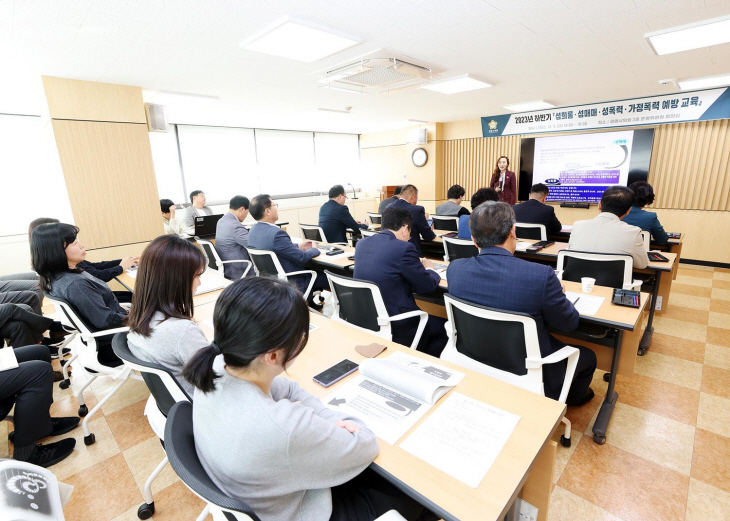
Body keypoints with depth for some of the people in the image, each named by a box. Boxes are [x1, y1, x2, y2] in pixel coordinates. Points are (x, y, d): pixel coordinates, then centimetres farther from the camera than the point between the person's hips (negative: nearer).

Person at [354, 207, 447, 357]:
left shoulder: (361, 244, 3)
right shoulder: (404, 248, -18)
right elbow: (428, 286, -9)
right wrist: (429, 269, 13)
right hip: (395, 328, -8)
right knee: (444, 327, 16)